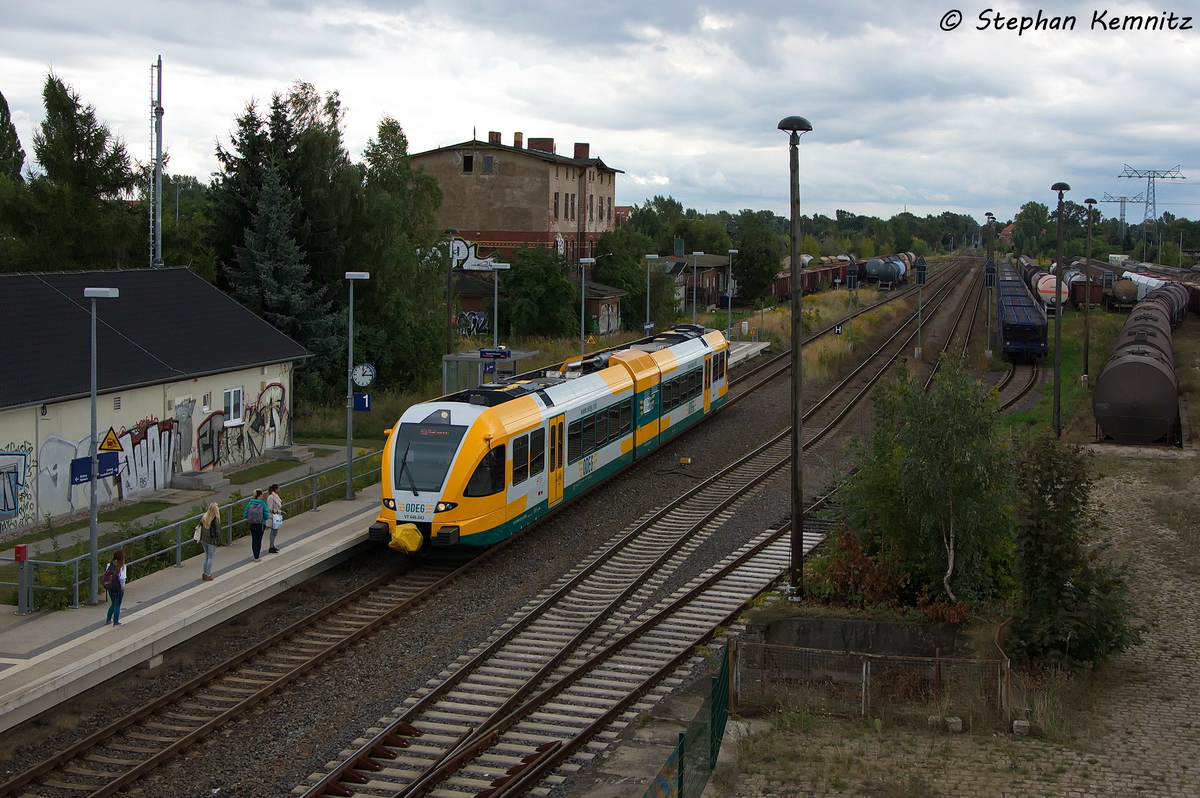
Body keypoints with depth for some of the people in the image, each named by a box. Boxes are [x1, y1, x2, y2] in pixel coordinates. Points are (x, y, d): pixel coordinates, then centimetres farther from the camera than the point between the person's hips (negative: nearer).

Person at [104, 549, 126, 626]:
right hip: (119, 588, -5)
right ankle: (116, 622, 15)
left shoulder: (109, 564, -3)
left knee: (113, 604, 23)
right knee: (117, 605, 9)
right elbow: (122, 578, -23)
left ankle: (108, 620, 28)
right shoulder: (122, 566, -18)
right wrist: (122, 586, -8)